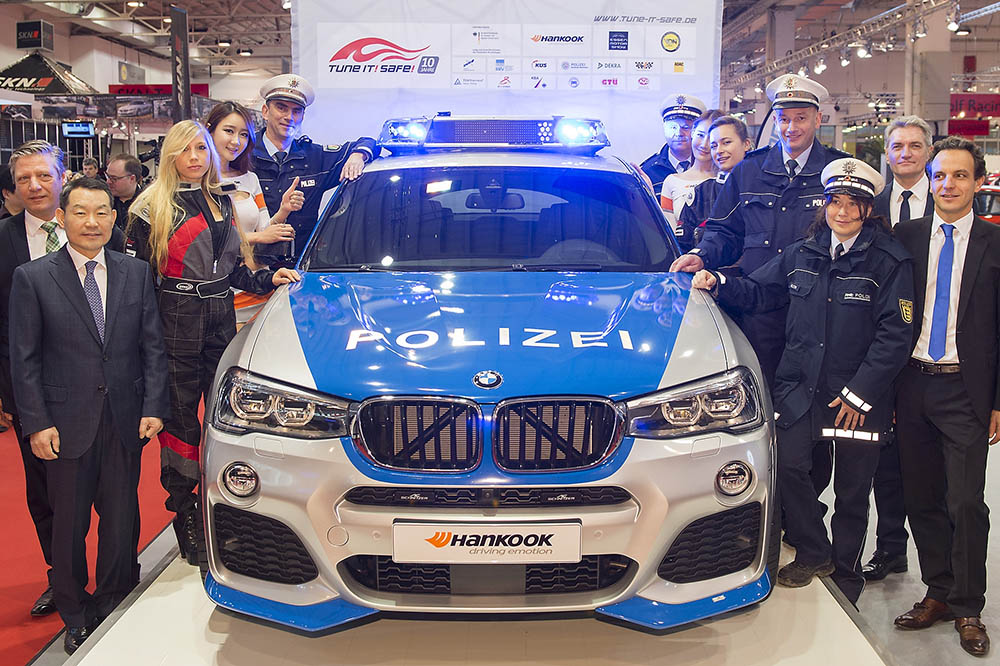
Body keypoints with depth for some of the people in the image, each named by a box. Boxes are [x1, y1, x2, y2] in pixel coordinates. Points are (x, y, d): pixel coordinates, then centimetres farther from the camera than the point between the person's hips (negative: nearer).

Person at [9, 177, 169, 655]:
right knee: (69, 523, 10)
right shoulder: (32, 278, -3)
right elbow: (24, 360, -3)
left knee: (121, 517, 11)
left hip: (125, 420, 2)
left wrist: (153, 407, -3)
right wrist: (37, 424, -9)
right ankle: (75, 614, 29)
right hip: (66, 422, -2)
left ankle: (115, 604, 31)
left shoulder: (136, 273, 4)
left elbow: (152, 346, 5)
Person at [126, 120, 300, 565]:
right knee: (180, 420, 2)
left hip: (221, 324, 5)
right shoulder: (153, 207, -2)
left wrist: (266, 279, 5)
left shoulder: (222, 202, 15)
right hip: (177, 327, -5)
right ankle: (185, 517, 14)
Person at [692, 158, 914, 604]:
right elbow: (757, 291, 18)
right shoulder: (802, 254, 9)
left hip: (859, 396, -3)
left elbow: (894, 336, -8)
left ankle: (845, 578, 27)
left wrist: (859, 392, -11)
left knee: (852, 492, 7)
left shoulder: (890, 262, -4)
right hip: (799, 386, 3)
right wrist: (718, 283, -2)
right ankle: (814, 553, 14)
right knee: (788, 465, -11)